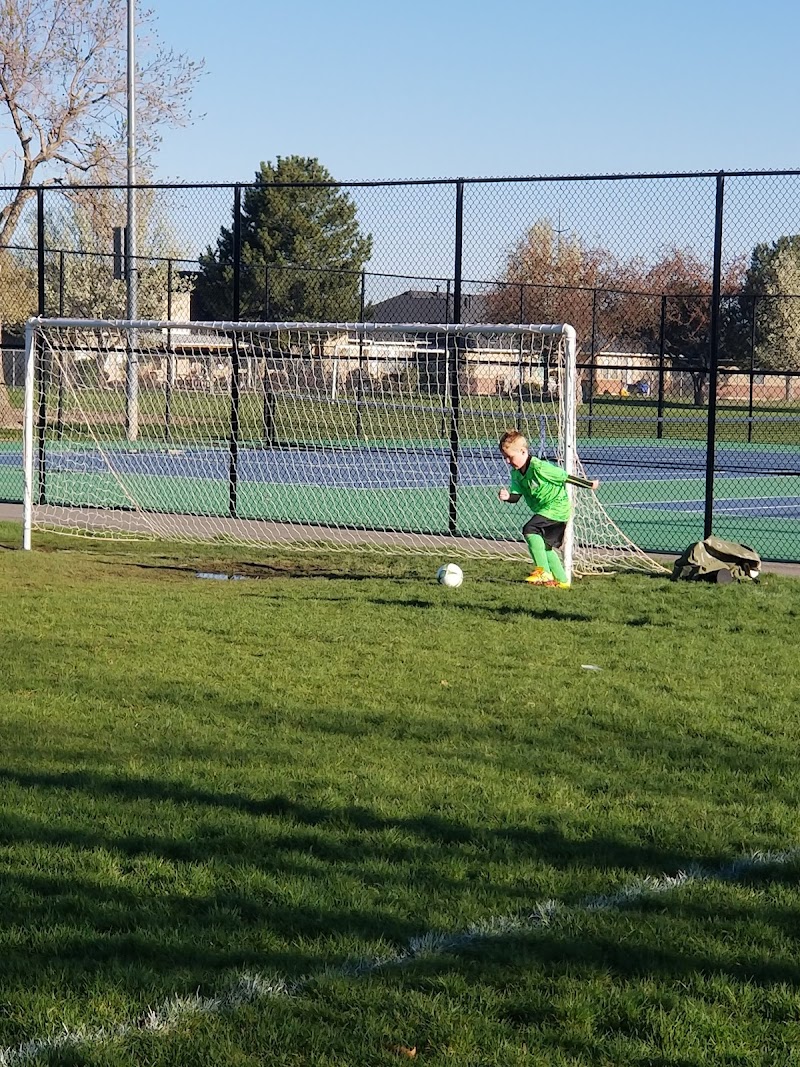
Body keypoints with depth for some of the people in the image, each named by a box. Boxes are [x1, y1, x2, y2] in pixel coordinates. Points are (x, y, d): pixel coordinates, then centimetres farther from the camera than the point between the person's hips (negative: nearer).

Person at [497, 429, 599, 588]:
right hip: (545, 510, 10)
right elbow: (516, 496, -1)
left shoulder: (539, 467, -23)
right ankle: (562, 580, 25)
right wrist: (507, 496, -24)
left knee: (530, 529, -22)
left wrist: (589, 484, -7)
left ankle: (543, 572, -21)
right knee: (545, 546, 15)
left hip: (558, 507, -10)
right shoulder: (516, 474, 3)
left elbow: (566, 477, -16)